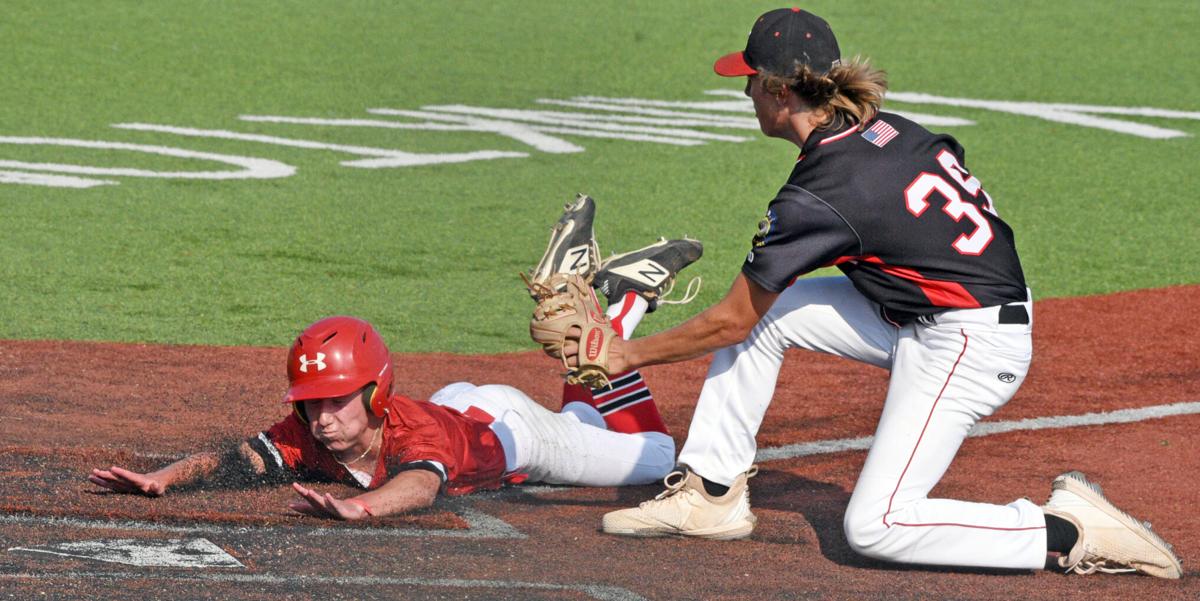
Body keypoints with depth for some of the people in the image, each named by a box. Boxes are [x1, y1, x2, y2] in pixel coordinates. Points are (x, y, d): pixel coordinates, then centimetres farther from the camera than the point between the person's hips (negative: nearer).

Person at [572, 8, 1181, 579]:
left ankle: (1072, 530, -7)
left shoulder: (821, 194, -20)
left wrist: (630, 353, 1)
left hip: (966, 345, -10)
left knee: (874, 527, -11)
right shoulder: (888, 130, 1)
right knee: (764, 309, 7)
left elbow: (732, 320, -11)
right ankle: (712, 495, 14)